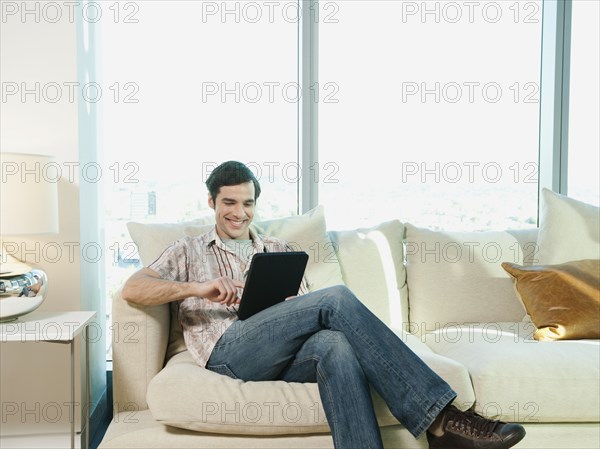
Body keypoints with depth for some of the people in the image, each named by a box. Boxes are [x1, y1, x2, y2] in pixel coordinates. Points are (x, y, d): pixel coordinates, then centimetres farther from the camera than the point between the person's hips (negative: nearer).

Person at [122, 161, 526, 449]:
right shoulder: (189, 251, 21)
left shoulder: (279, 250, 29)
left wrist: (291, 302, -7)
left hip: (285, 356, 3)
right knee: (337, 298, -28)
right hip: (229, 351, -3)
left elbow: (305, 308, 20)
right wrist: (197, 288, -13)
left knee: (335, 343, -37)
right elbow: (132, 289, 5)